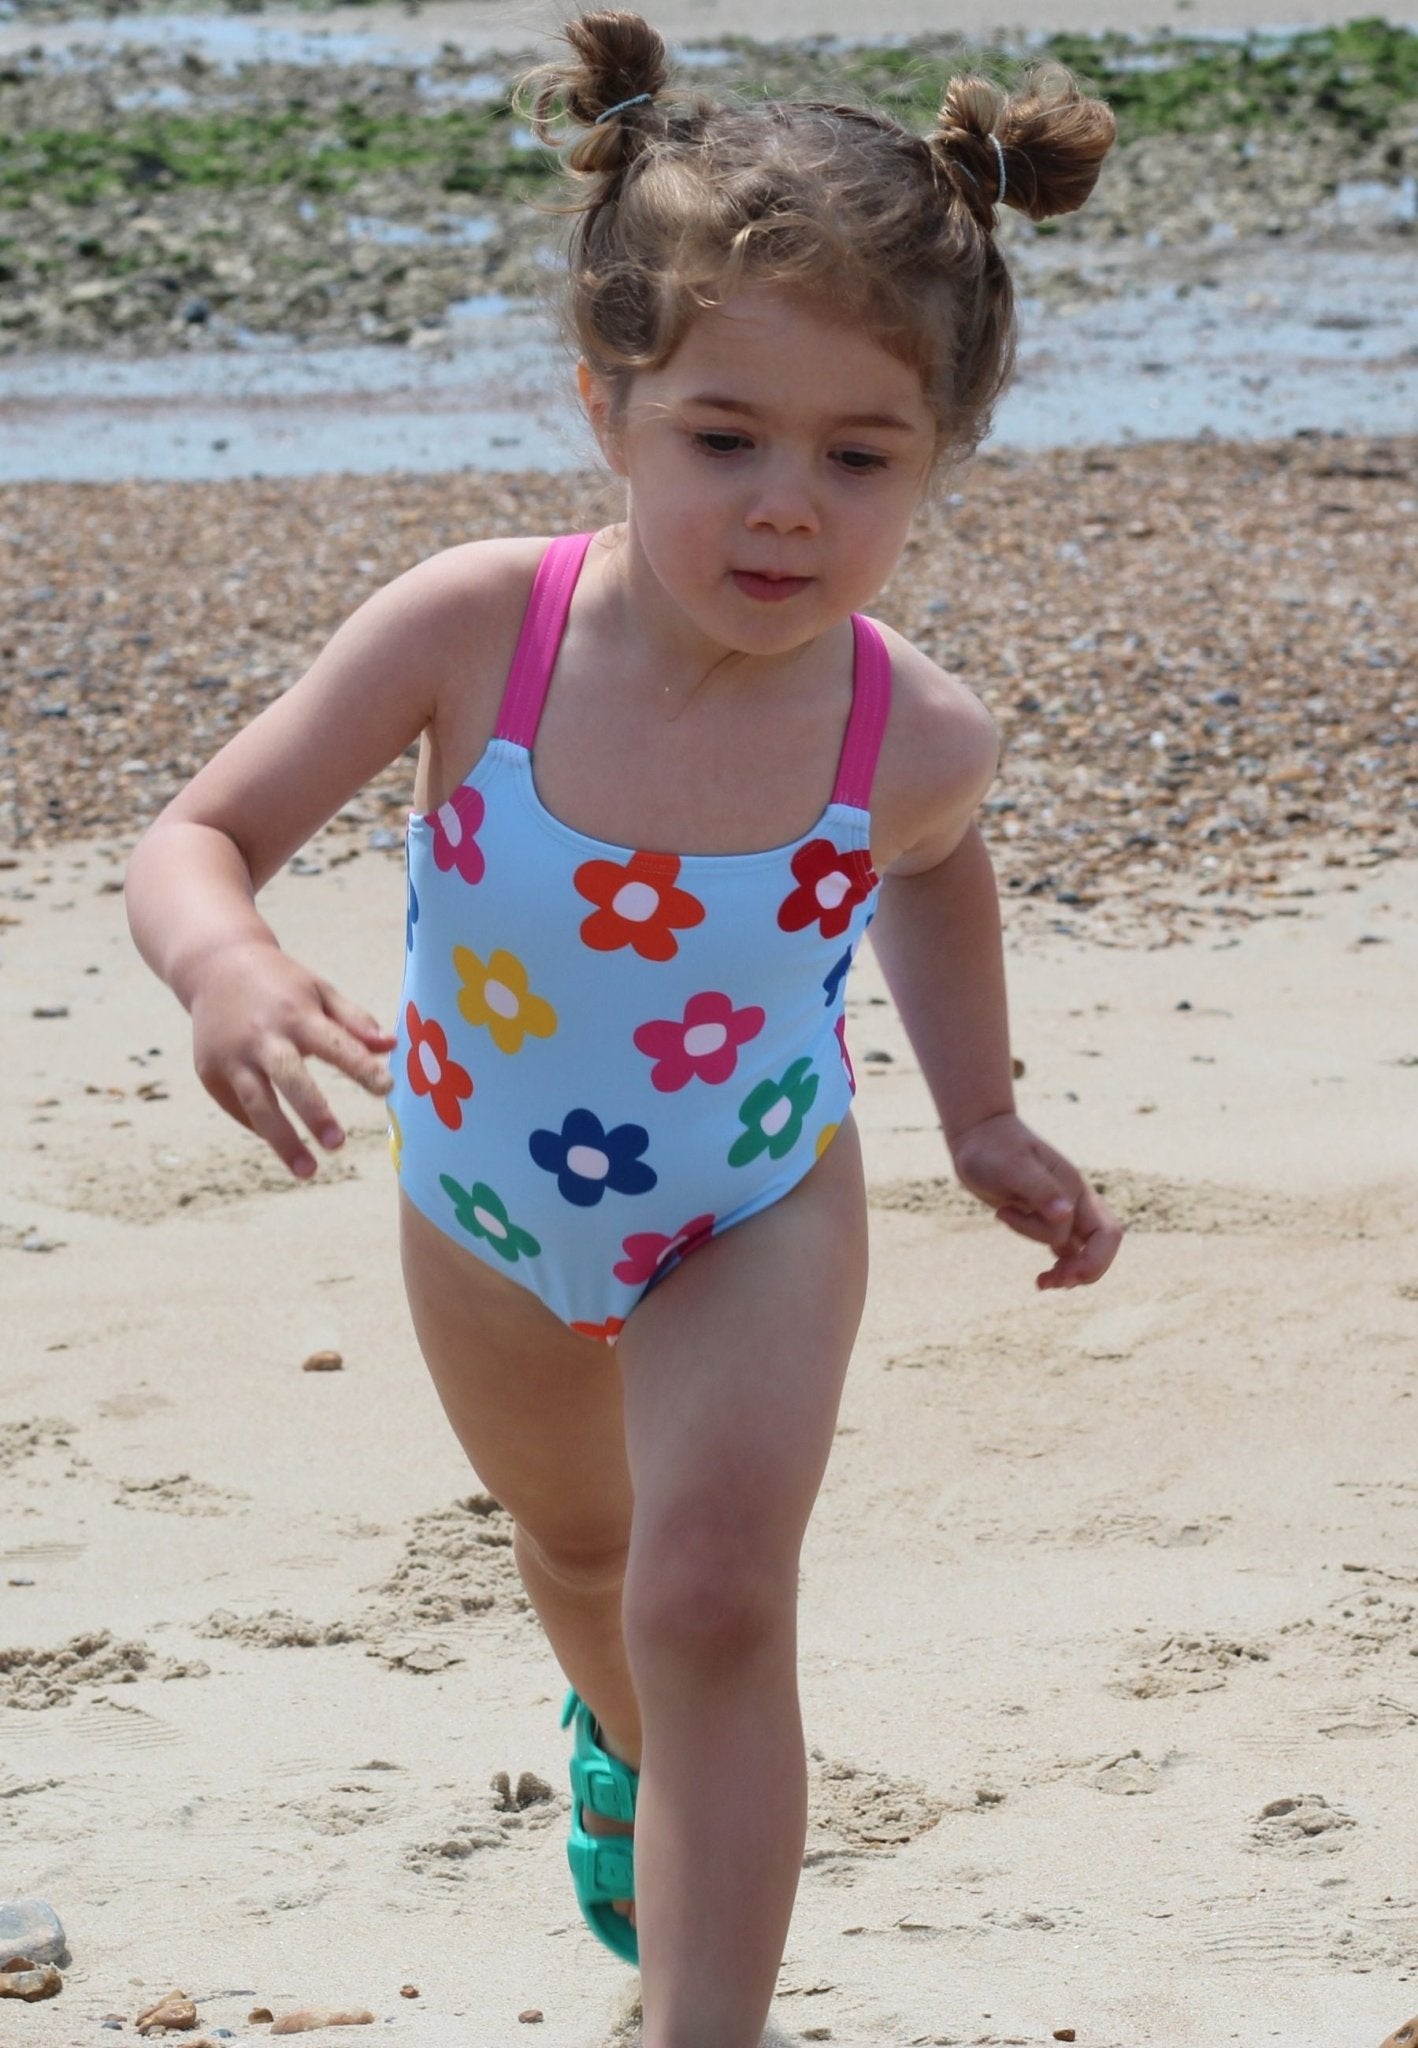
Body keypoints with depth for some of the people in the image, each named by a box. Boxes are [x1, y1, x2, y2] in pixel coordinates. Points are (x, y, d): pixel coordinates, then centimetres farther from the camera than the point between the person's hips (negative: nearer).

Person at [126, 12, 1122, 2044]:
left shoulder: (913, 735, -29)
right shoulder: (474, 631, -34)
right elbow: (196, 837, -27)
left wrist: (984, 1119, -3)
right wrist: (226, 967, -48)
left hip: (756, 1209, -2)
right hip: (485, 1208, 2)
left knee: (715, 1598, -21)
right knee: (581, 1543, 29)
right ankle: (629, 1741, 64)